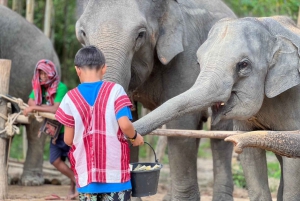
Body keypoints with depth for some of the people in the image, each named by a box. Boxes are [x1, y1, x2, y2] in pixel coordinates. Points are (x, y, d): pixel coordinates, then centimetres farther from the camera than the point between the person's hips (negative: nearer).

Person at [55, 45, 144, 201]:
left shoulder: (70, 98, -1)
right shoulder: (115, 91, -4)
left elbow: (68, 139, 1)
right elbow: (125, 124, -15)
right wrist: (135, 137, 6)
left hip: (86, 173, 2)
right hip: (115, 171, -1)